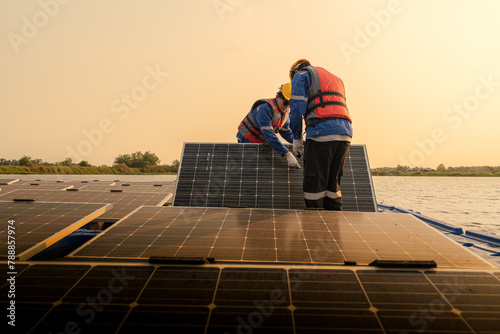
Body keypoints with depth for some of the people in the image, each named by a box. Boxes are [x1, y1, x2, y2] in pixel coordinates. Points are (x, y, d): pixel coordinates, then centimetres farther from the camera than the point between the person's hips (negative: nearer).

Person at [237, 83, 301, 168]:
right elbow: (269, 135, -37)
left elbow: (286, 132, 7)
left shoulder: (286, 111, -2)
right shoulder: (265, 109, -29)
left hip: (260, 142, 8)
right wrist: (288, 154, -41)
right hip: (246, 141, -7)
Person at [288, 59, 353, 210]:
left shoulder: (301, 75, 13)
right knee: (333, 184, 12)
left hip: (322, 133, -7)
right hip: (345, 135, 7)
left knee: (314, 185, -2)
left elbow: (297, 108, 0)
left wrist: (297, 139, 7)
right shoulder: (336, 79, 35)